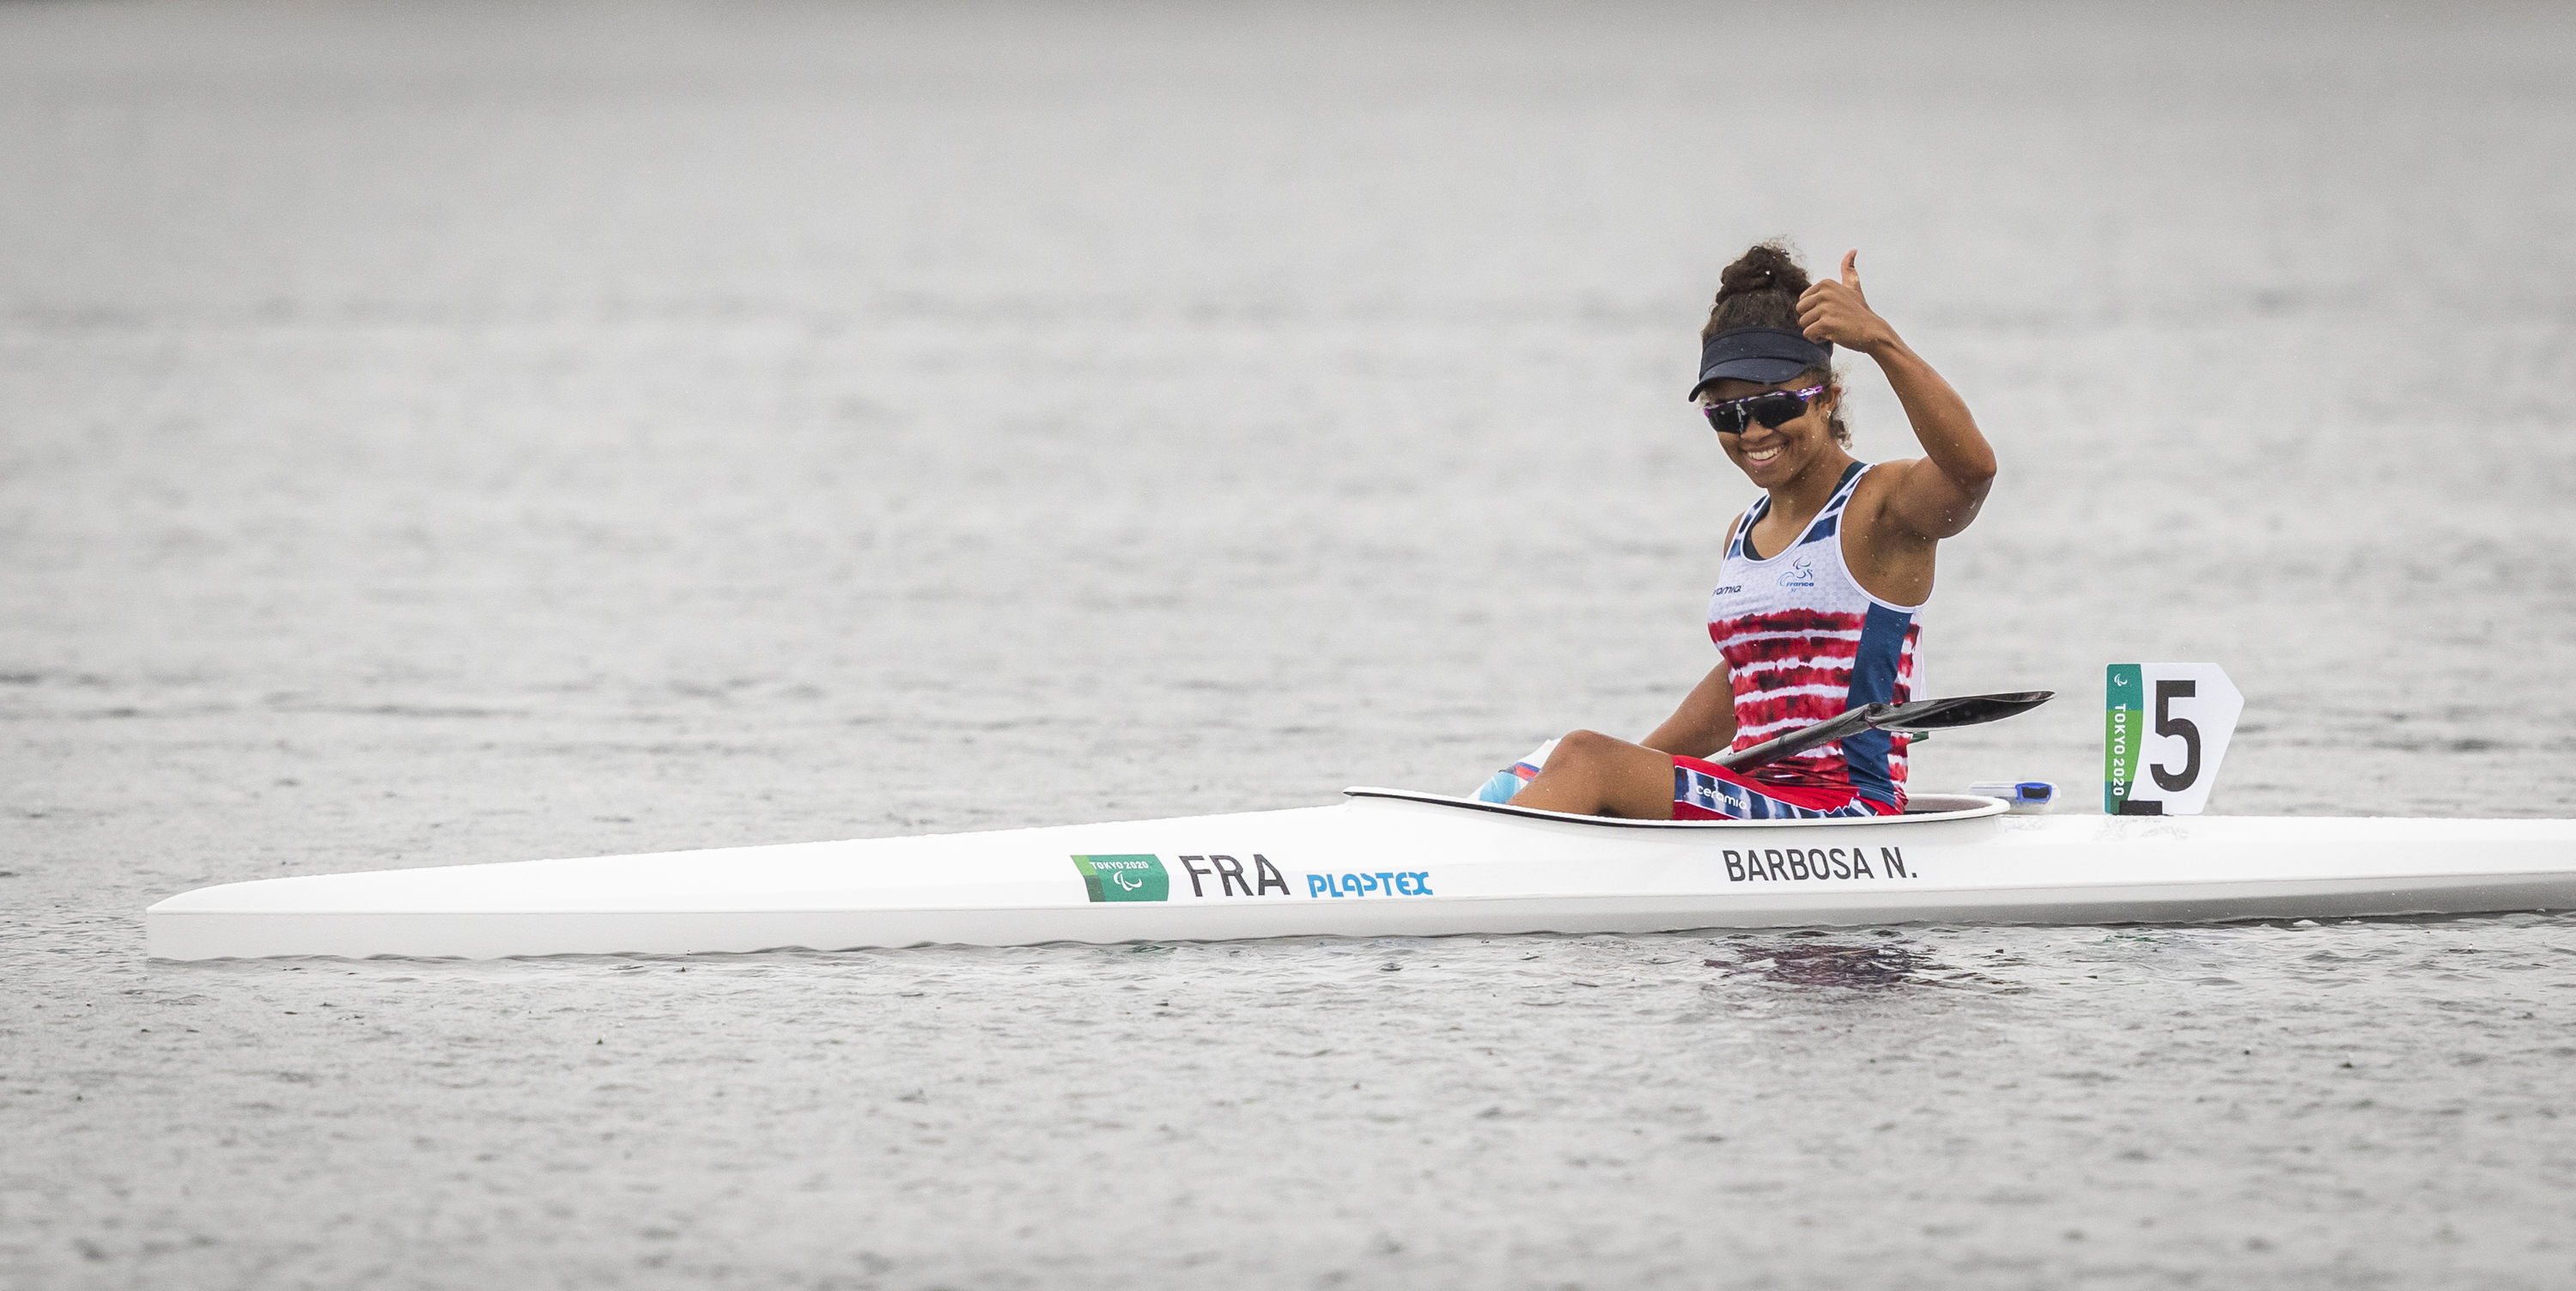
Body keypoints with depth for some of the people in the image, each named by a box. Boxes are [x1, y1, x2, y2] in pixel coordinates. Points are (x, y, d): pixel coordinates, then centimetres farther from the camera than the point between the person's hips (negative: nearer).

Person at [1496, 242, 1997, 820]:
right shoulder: (1746, 532, 20)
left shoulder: (1881, 505, -5)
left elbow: (1971, 468, -28)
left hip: (1848, 816, -8)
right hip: (1759, 804, 8)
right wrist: (1635, 762, 19)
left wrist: (1879, 339, -38)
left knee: (1585, 760, -20)